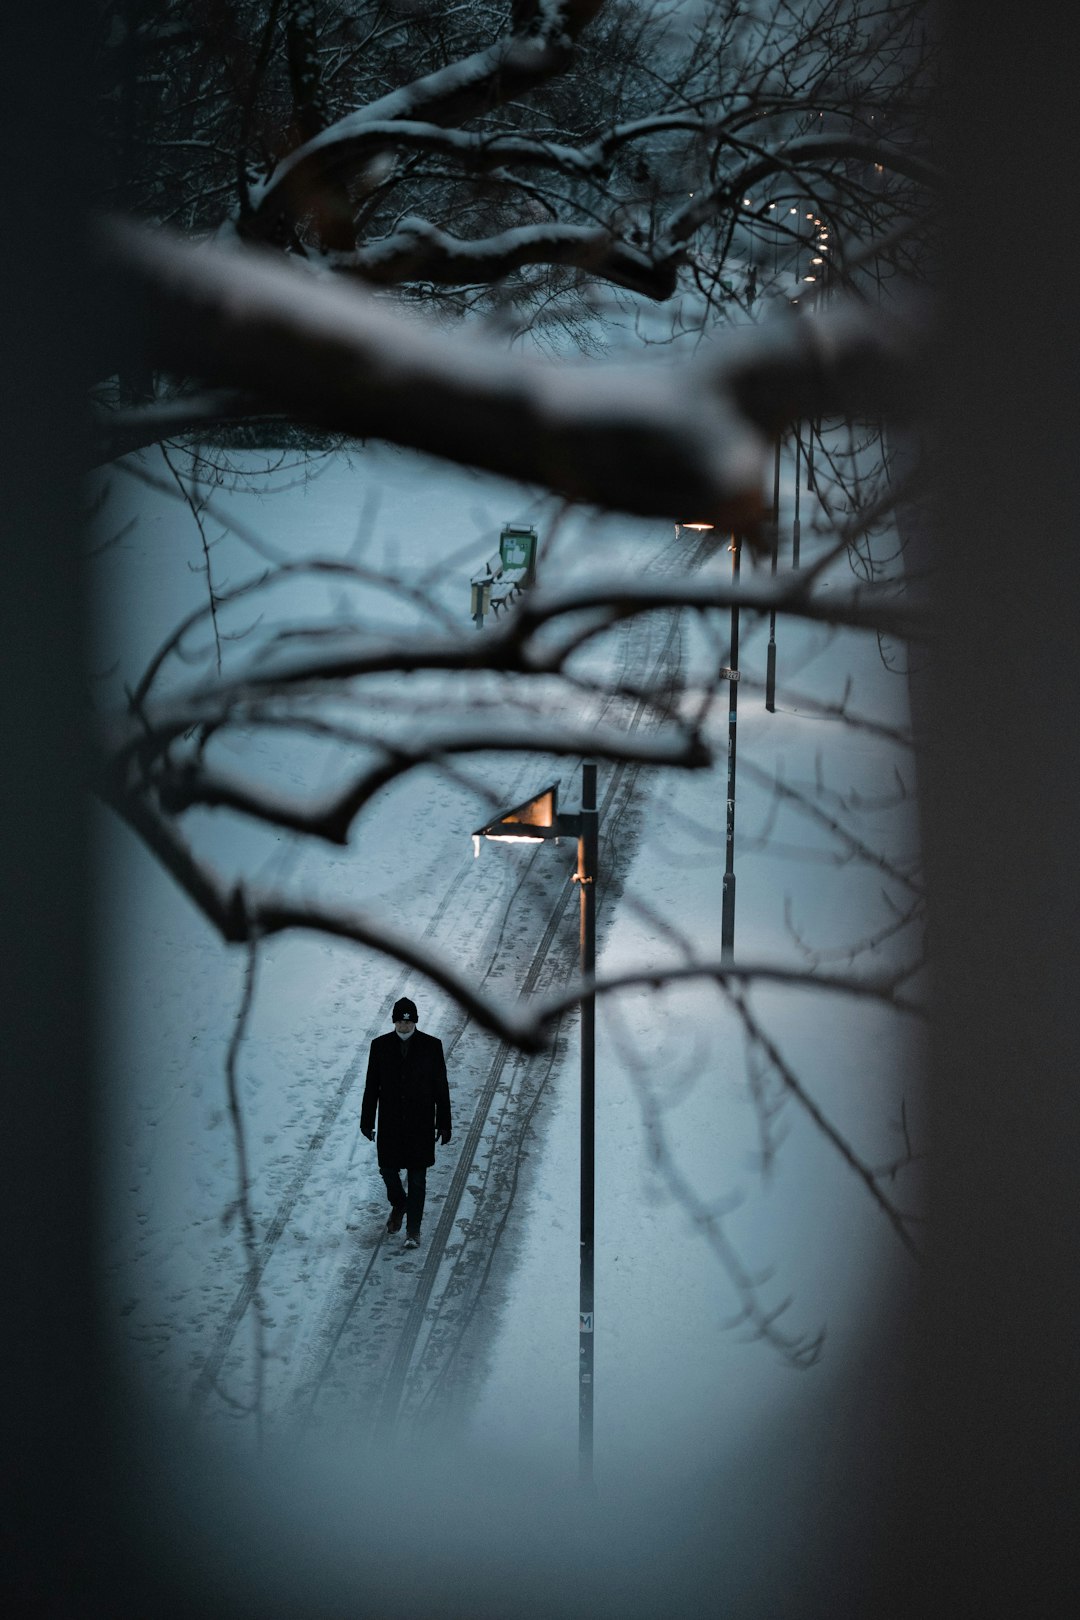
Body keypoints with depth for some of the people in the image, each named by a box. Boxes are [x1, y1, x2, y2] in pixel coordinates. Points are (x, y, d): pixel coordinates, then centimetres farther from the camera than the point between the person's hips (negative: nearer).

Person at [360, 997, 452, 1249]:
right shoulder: (380, 1046, -1)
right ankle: (398, 1205, 40)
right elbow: (371, 1086, 3)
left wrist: (443, 1124, -2)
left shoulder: (431, 1046, -5)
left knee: (417, 1178, 2)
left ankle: (413, 1230, 11)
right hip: (390, 1124, 2)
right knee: (388, 1169, 9)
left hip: (421, 1124, -2)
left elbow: (441, 1088, -1)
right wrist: (367, 1121, 3)